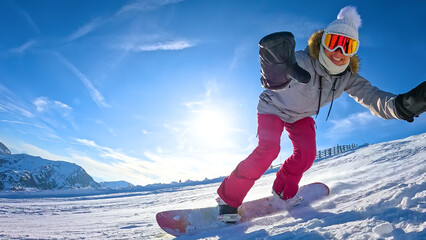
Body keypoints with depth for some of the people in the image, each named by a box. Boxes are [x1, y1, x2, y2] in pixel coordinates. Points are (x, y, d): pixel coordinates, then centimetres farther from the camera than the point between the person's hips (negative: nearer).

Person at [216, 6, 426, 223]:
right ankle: (228, 197, -9)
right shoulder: (302, 62, -37)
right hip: (273, 108, -5)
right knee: (267, 150, -22)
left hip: (301, 116, 6)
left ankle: (284, 193, 15)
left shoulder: (348, 78, -19)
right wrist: (277, 74, -84)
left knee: (307, 153, -11)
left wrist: (401, 105, -52)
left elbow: (372, 97, -29)